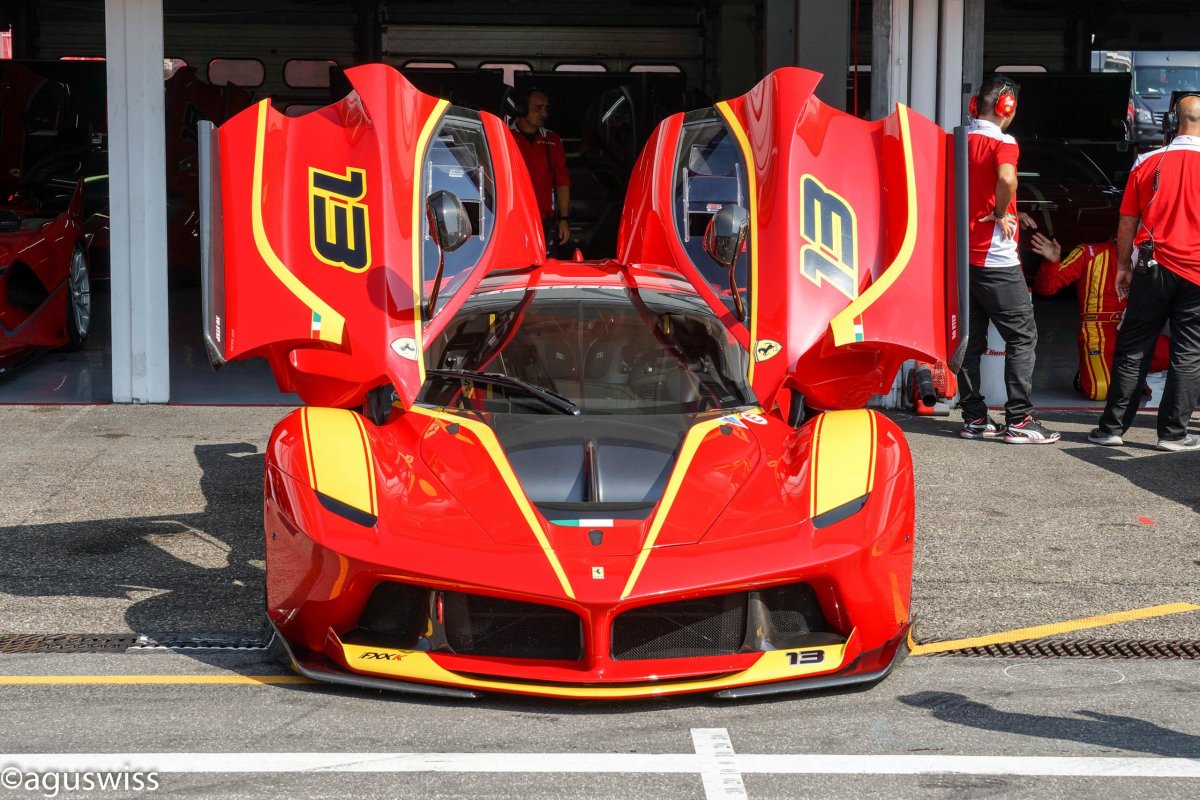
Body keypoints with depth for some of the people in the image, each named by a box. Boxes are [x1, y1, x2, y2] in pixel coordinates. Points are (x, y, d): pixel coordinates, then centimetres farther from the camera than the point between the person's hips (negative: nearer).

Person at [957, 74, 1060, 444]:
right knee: (1022, 337, -1)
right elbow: (1007, 179, -32)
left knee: (971, 339, 11)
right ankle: (1019, 420, -3)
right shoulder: (1002, 142, -11)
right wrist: (1001, 214, -14)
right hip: (995, 259, -7)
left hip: (963, 256, 7)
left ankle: (974, 418, 13)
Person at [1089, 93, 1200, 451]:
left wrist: (1123, 266, 14)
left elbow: (1127, 222, 4)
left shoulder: (1147, 163, 0)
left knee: (1133, 350, 8)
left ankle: (1112, 428, 9)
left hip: (1153, 269, 2)